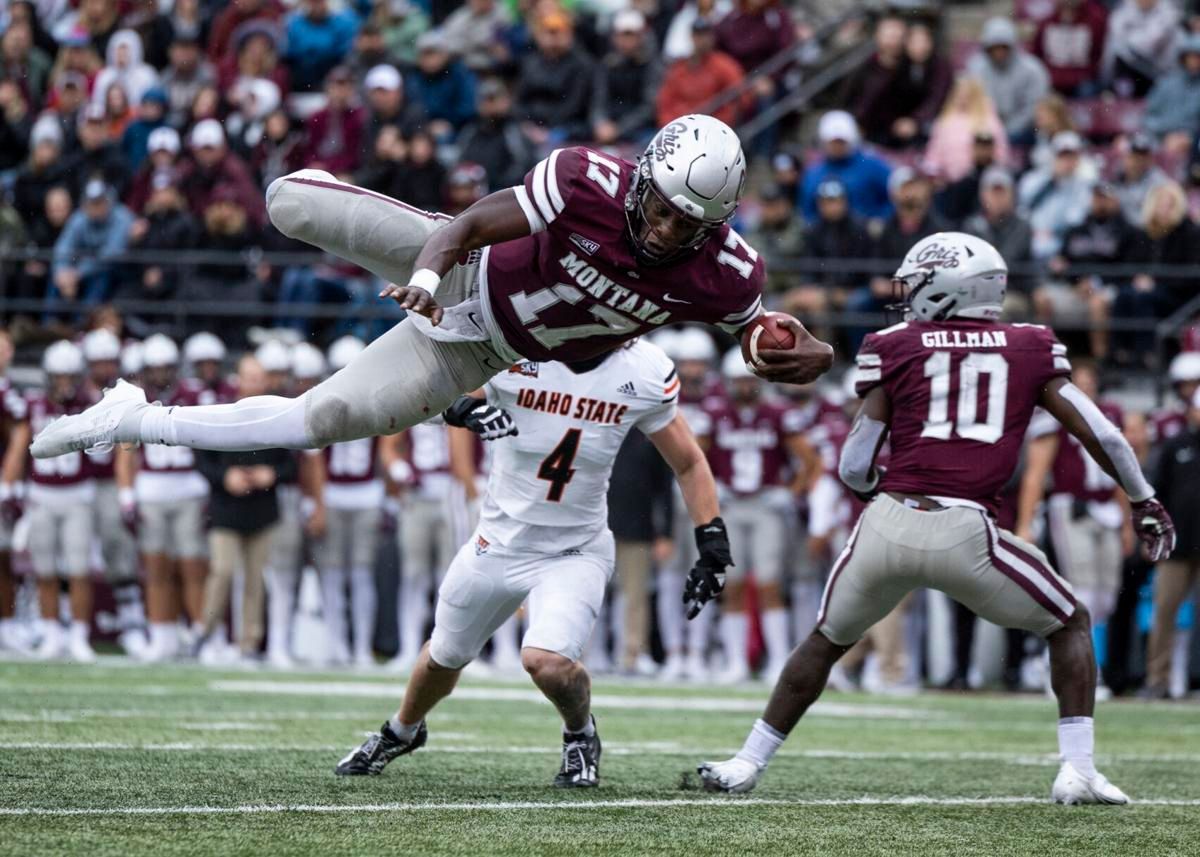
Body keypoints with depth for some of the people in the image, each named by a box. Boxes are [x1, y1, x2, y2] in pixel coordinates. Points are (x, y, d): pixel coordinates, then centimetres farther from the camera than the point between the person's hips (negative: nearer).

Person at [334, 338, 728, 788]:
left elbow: (689, 464, -1)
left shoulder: (644, 373, -15)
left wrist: (712, 538, -10)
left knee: (545, 660, -26)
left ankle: (581, 735, 9)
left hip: (575, 553, -1)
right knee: (445, 656, 20)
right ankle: (401, 731, 54)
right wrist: (458, 408, -32)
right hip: (499, 543, 1)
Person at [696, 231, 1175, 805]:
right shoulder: (1031, 349, 14)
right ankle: (1077, 770, 7)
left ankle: (748, 763, 29)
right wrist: (1146, 504, 26)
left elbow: (854, 467, 8)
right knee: (1071, 626, 20)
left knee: (826, 642, 25)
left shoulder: (894, 348, 12)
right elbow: (1101, 435, 12)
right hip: (966, 535, -1)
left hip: (889, 523, 1)